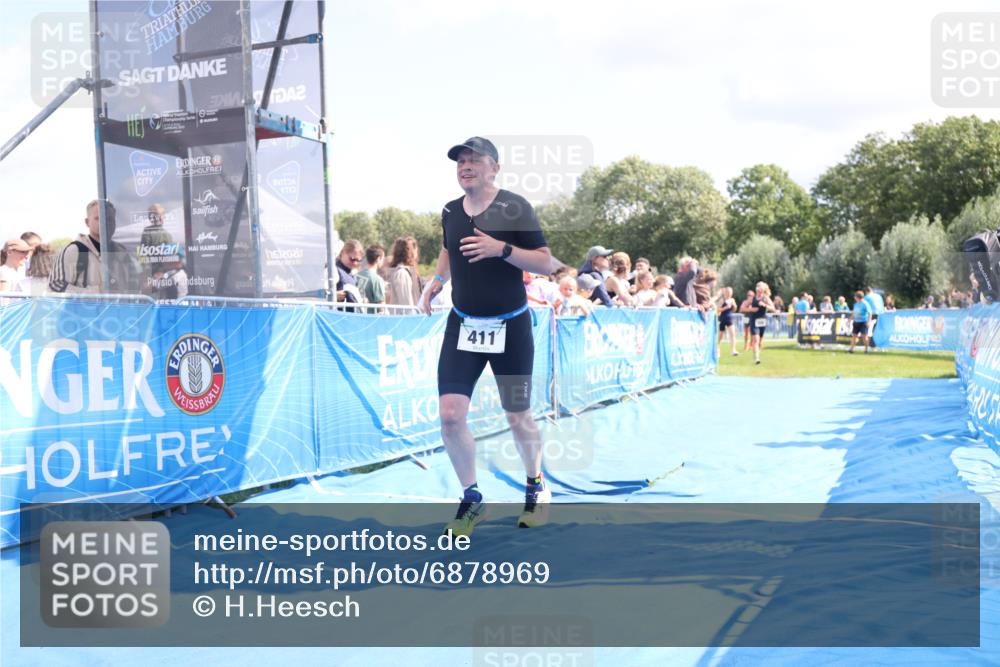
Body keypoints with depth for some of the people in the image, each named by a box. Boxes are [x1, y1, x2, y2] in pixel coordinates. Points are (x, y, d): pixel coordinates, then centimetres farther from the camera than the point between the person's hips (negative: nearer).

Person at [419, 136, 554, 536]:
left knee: (518, 418, 7)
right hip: (462, 324, 4)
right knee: (450, 415, -7)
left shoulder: (514, 207, -10)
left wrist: (502, 249, -25)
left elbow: (546, 264, -12)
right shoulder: (449, 212, 4)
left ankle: (535, 485, 36)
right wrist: (434, 284, 7)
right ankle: (471, 500, 14)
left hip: (510, 327, -3)